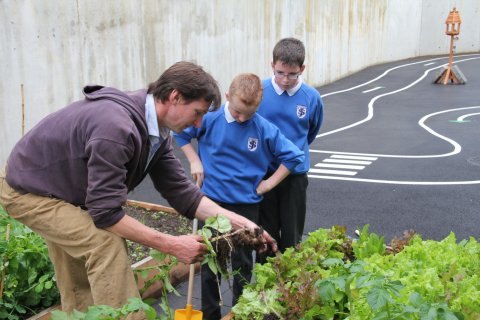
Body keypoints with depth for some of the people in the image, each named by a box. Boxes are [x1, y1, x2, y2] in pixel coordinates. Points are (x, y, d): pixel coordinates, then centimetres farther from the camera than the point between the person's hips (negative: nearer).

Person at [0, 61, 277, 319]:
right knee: (107, 244, -23)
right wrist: (172, 245, -30)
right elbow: (106, 213, -34)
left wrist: (240, 222, -11)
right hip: (27, 190, -9)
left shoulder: (155, 130, -8)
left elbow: (181, 191, -5)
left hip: (60, 189, 9)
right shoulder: (117, 127, -37)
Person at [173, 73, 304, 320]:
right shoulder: (210, 118, -11)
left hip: (246, 204, 0)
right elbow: (180, 133, 5)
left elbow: (294, 156, -2)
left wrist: (269, 183, -4)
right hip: (212, 200, 0)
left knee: (242, 262, 13)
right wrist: (194, 161, -3)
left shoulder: (265, 129, -12)